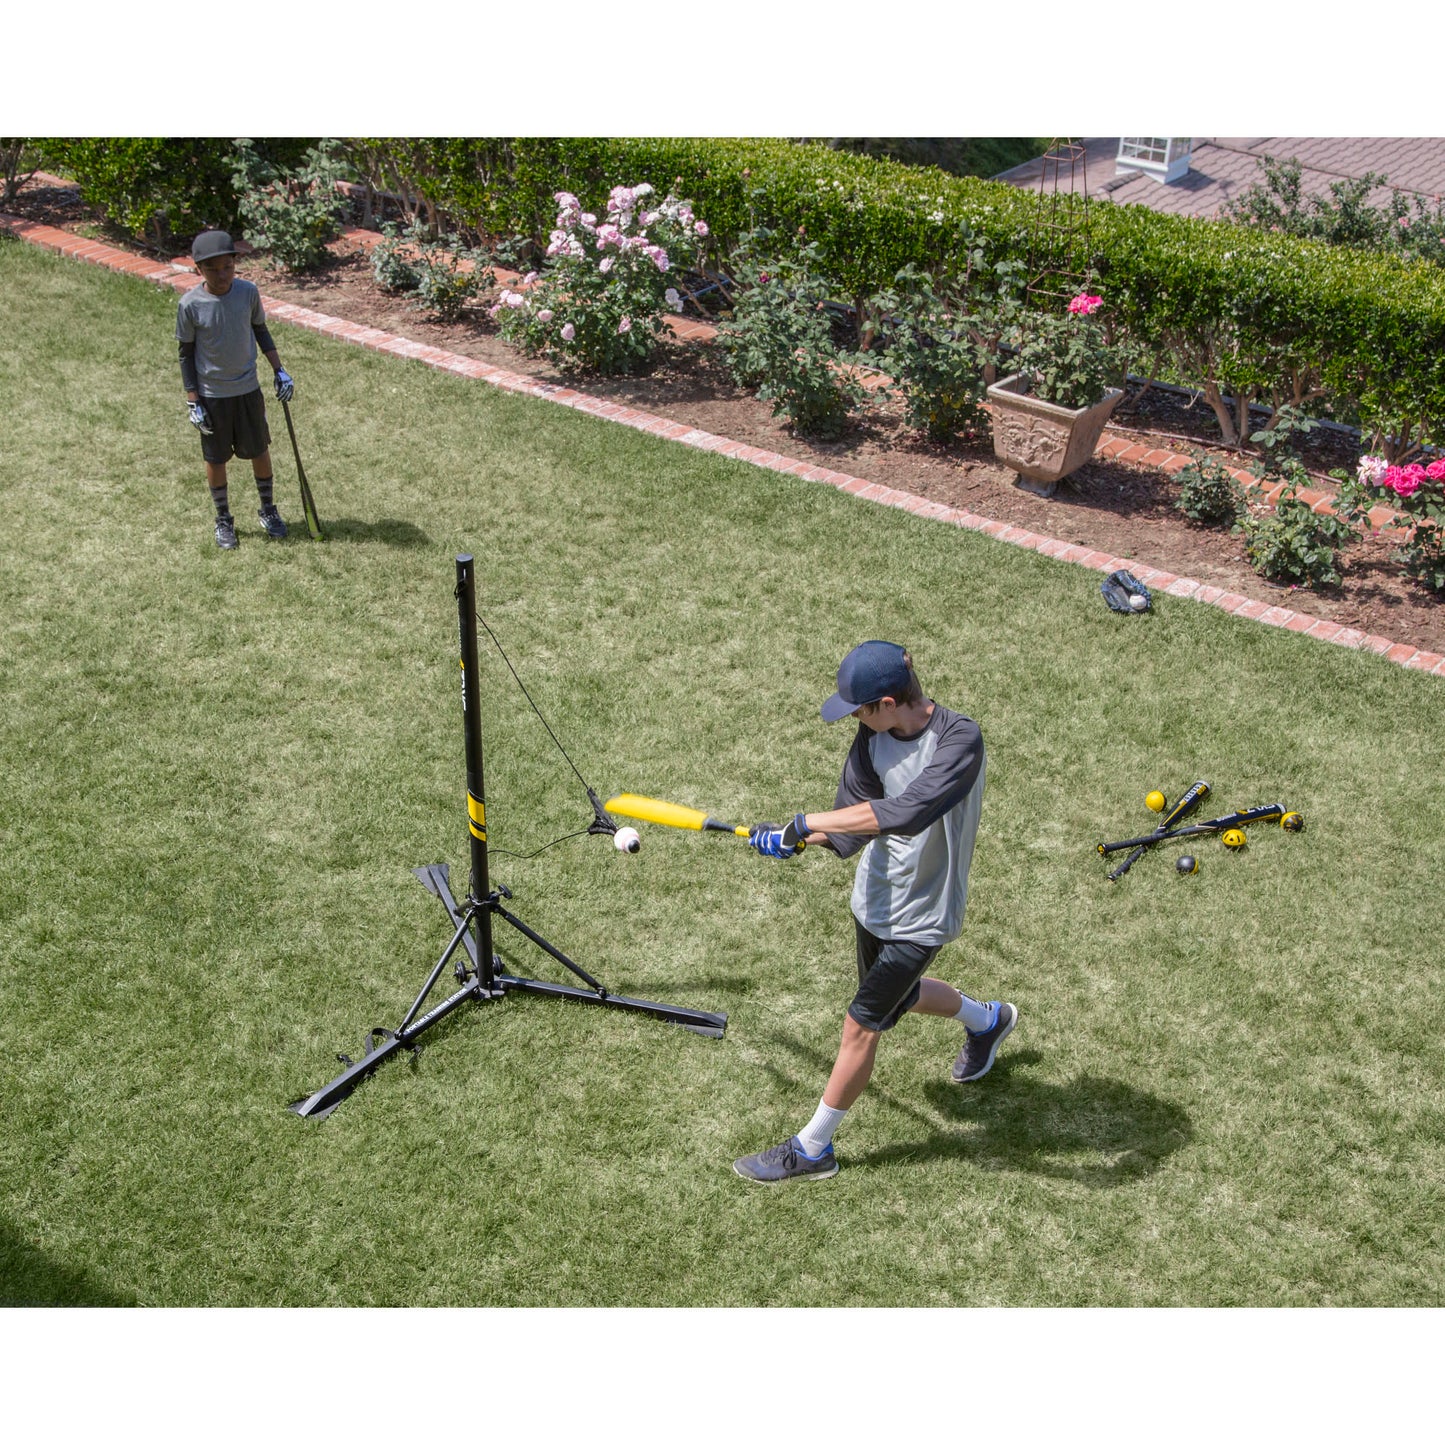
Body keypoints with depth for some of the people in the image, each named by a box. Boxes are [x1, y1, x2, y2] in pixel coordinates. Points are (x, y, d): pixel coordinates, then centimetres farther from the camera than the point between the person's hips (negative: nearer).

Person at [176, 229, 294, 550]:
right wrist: (193, 402, -8)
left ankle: (268, 509, 34)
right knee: (215, 458, 10)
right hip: (211, 396, -2)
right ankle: (223, 520, 28)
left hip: (248, 390, 2)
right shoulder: (190, 305, -16)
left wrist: (280, 371, 1)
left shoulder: (248, 293, -10)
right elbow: (186, 354, -7)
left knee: (259, 450, 13)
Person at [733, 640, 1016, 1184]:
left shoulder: (959, 739, -30)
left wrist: (808, 821, -38)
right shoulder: (873, 737, -9)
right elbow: (850, 830, -11)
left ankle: (812, 1149, 17)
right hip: (875, 896, 8)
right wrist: (794, 839, -31)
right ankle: (988, 1019, 58)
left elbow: (906, 813, -43)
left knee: (862, 1025, -1)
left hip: (921, 915, -7)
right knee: (899, 996, 28)